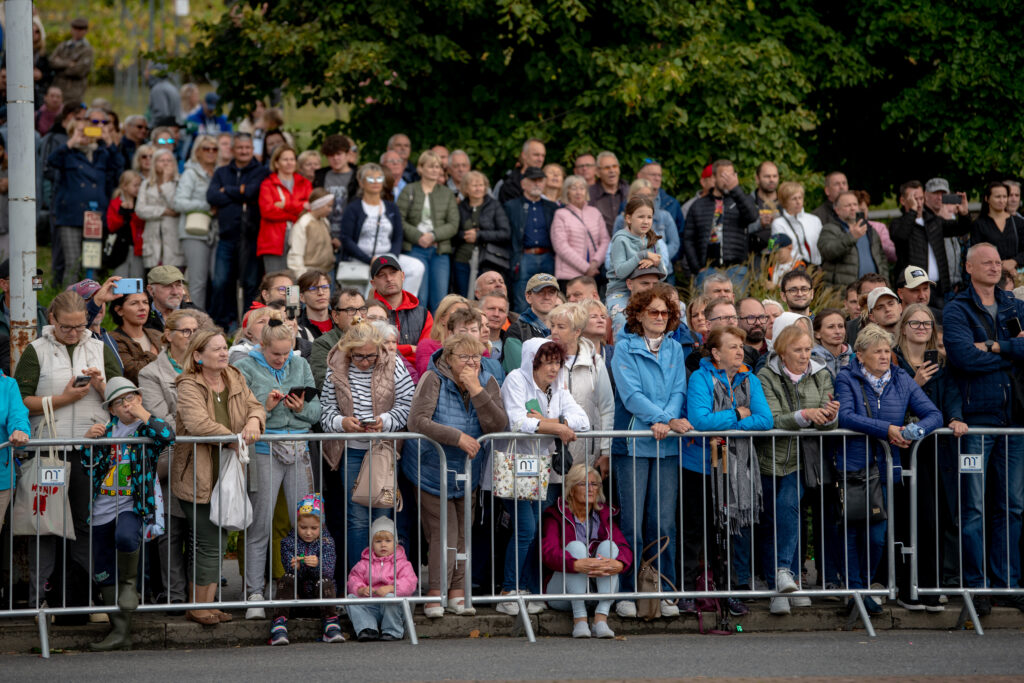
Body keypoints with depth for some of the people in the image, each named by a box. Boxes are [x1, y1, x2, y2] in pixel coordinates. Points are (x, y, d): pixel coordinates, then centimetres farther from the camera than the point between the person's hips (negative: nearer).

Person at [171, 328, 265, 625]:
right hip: (198, 477, -7)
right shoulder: (189, 386, -14)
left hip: (227, 475, 7)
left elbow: (255, 407, 10)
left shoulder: (235, 379, 9)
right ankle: (199, 606, 6)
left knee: (219, 541, 9)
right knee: (209, 542, -6)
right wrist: (234, 437, -20)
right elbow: (197, 422, -28)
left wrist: (254, 422, -14)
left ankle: (206, 603, 16)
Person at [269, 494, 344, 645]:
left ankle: (331, 625, -31)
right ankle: (279, 625, -35)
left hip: (320, 593, -1)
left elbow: (328, 573, -18)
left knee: (325, 582, -32)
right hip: (296, 592, 1)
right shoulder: (288, 542, -2)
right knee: (286, 579, -28)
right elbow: (290, 571, -11)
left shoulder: (327, 543, -5)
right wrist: (296, 567, -37)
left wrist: (317, 564, -42)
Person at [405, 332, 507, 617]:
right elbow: (416, 421, -28)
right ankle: (435, 594, -6)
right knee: (443, 532, -10)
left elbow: (498, 426, -18)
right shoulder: (433, 380, -17)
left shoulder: (487, 382, -6)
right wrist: (457, 437, -31)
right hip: (432, 470, -4)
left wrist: (476, 390, -27)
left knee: (462, 532, 8)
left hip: (467, 471, 4)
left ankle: (457, 592, 15)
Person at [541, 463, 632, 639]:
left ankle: (601, 619, -34)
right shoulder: (556, 516, -3)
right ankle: (579, 620, -36)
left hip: (599, 590, 3)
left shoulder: (605, 515, 8)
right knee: (576, 546, -24)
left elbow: (625, 548, -7)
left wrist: (619, 565, -34)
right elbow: (548, 552, -21)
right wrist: (577, 565, -42)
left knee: (608, 545, -19)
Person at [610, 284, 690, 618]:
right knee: (631, 522, -5)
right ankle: (628, 593, 0)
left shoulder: (675, 350, 15)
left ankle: (664, 593, 6)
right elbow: (631, 393, -9)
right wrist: (667, 419, -18)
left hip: (667, 446, 4)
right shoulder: (624, 348, 1)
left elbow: (678, 391, 7)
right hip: (633, 444, -4)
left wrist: (664, 422, -12)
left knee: (663, 523, 2)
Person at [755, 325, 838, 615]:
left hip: (803, 459, 1)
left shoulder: (821, 376, 3)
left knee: (788, 505, -23)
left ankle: (784, 569, -22)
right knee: (769, 524, 0)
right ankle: (779, 590, 3)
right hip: (771, 457, -1)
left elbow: (827, 424, -2)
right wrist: (804, 415, -32)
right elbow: (772, 420, -18)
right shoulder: (766, 378, -6)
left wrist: (829, 416, -26)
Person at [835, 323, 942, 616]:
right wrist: (887, 429, -23)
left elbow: (933, 414, 4)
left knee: (877, 533, -1)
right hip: (853, 465, -3)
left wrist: (914, 431, -18)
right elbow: (845, 416, -17)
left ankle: (864, 587, 15)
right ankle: (854, 589, 5)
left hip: (886, 467, 3)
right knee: (854, 529, -3)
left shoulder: (902, 381, 10)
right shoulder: (847, 379, -1)